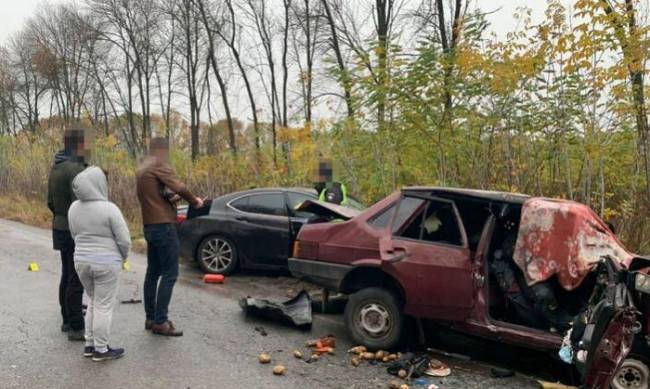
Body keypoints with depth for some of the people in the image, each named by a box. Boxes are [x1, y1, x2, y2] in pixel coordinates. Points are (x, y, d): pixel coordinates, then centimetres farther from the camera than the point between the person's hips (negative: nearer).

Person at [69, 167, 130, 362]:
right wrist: (123, 257, 4)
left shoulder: (74, 208, 3)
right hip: (106, 264, -6)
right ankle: (101, 350, 12)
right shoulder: (109, 209, -17)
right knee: (104, 307, 4)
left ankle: (90, 344, 25)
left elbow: (75, 235, 13)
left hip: (82, 262, 6)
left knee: (94, 303, 20)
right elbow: (124, 240, -14)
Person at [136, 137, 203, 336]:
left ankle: (150, 318, 17)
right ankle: (160, 321, -6)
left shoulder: (142, 169, 17)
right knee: (169, 274, -6)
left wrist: (171, 196, 0)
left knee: (153, 272, 12)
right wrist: (194, 201, -4)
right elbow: (179, 187, -20)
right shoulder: (159, 165, -11)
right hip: (163, 225, -9)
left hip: (150, 225, 10)